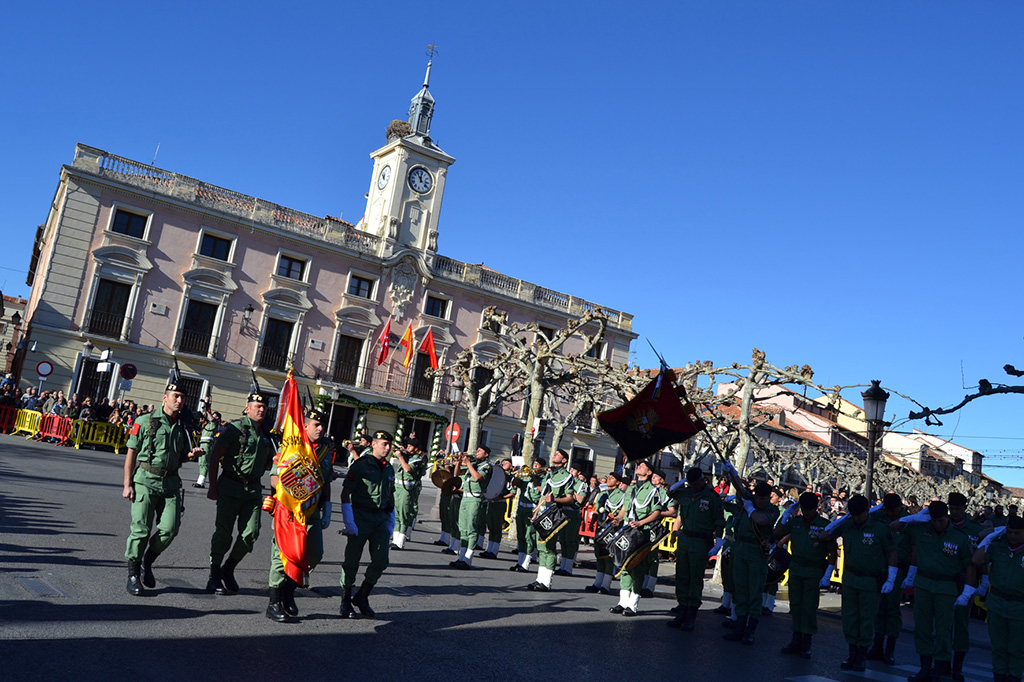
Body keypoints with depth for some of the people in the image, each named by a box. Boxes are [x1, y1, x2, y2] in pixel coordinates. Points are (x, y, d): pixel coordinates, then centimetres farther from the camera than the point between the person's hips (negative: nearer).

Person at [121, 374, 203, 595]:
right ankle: (133, 575, 12)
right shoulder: (146, 422, -2)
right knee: (141, 529, -4)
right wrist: (127, 484, -4)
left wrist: (191, 454, -1)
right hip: (146, 480, -4)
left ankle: (147, 562, 21)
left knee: (169, 529, -4)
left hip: (171, 483, 4)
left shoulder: (183, 426, 11)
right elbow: (131, 454, 0)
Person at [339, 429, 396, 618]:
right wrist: (349, 522, -15)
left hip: (381, 519, 5)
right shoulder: (361, 464, -5)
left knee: (381, 560, -3)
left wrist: (391, 523, 15)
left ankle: (362, 597, 15)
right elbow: (345, 494, -8)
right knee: (352, 561, 0)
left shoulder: (389, 469, 14)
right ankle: (346, 602, 15)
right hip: (361, 517, -5)